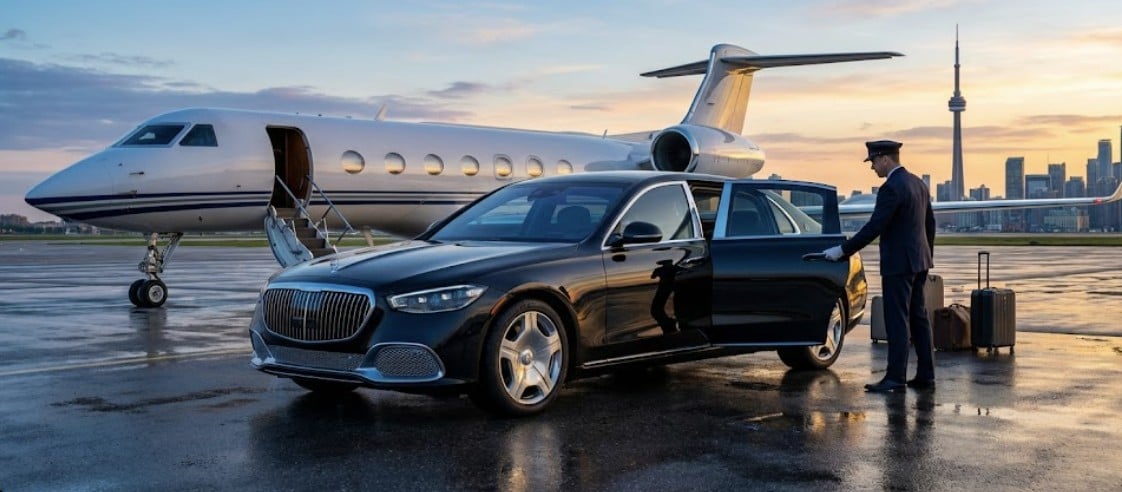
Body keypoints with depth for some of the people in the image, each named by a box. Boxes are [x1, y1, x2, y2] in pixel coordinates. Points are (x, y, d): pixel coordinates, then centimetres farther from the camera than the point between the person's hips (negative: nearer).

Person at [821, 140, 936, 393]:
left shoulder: (891, 188, -17)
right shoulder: (918, 183, 12)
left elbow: (874, 227, -20)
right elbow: (930, 223, 18)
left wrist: (842, 250, -15)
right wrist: (927, 257, 26)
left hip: (898, 264, -9)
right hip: (918, 261, 9)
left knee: (897, 320, -6)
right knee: (918, 318, 12)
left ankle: (895, 378, -3)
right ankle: (925, 376, 16)